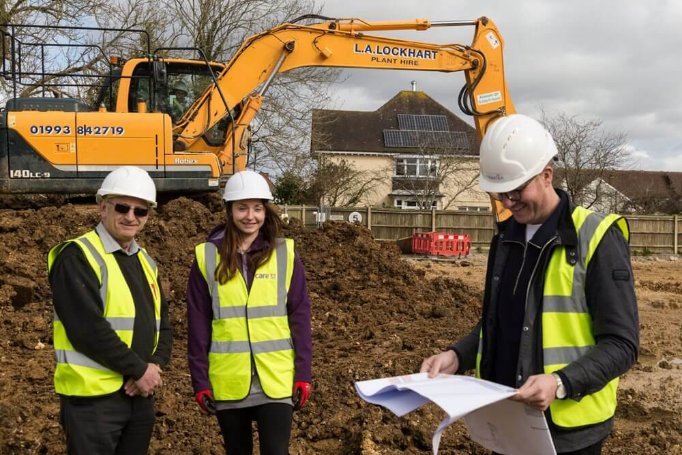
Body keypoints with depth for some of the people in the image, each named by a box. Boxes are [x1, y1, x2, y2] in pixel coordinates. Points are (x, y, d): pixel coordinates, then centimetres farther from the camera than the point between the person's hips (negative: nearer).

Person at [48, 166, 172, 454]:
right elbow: (88, 328, -21)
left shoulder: (145, 261, 13)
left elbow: (162, 322, 13)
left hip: (141, 393, 7)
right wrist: (139, 369, -15)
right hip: (93, 395, -7)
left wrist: (155, 365, -6)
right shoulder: (77, 257, -11)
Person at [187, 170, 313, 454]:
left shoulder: (285, 254, 0)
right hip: (228, 382, 1)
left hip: (276, 380, -1)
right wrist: (200, 381, -2)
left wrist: (304, 374, -3)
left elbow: (300, 318, 1)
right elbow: (198, 326, 1)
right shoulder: (207, 257, 0)